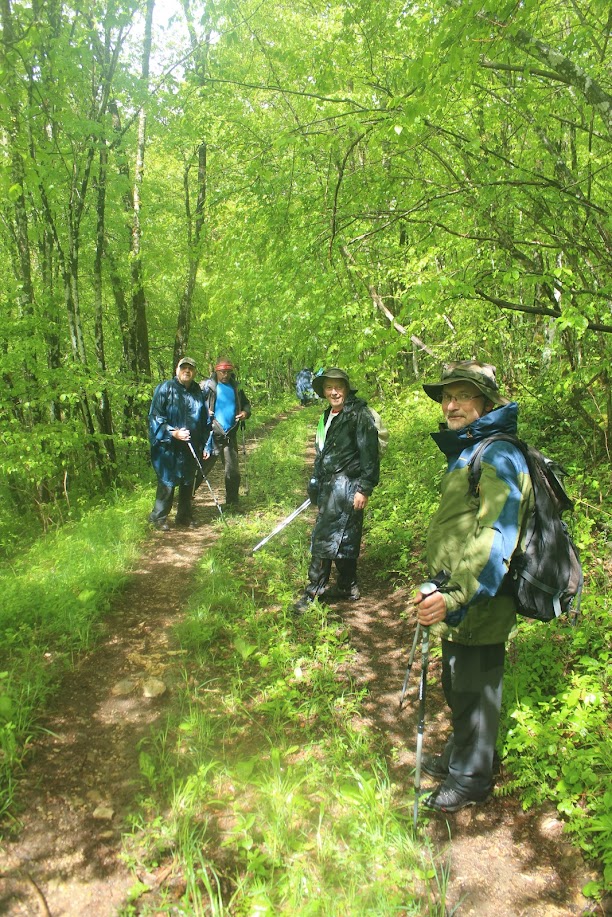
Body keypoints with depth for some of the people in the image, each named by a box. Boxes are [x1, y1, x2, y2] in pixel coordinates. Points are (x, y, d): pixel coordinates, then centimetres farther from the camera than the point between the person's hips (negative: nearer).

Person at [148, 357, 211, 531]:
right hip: (168, 448, -5)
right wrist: (173, 433, -16)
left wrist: (205, 445, 14)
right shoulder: (165, 389, -4)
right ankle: (158, 517, 12)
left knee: (188, 482, 12)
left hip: (191, 448, 5)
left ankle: (185, 516, 27)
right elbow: (155, 417, -6)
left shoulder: (199, 392, 10)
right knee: (167, 482, -3)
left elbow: (205, 422, 17)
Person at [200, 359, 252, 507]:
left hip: (230, 435, 4)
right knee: (202, 468, -1)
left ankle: (232, 501, 23)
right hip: (211, 434, -4)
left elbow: (246, 403, 25)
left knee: (233, 471, 9)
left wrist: (246, 412, 4)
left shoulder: (236, 388, 12)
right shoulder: (207, 386, -2)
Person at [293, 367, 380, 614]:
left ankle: (313, 592, -2)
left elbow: (369, 453, -14)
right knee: (344, 537, 14)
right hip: (329, 484, 8)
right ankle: (347, 586, 24)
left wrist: (364, 489, -17)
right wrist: (315, 483, 23)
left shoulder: (359, 415, -10)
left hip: (346, 484, -8)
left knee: (324, 536, -9)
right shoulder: (327, 416, 16)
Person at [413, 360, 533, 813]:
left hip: (476, 609, -10)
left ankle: (471, 780, 27)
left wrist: (455, 597, -36)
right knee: (458, 688, 24)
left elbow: (497, 540, -30)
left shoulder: (498, 457, -20)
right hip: (457, 603, 10)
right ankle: (458, 757, 44)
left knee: (474, 694, 8)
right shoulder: (467, 452, 13)